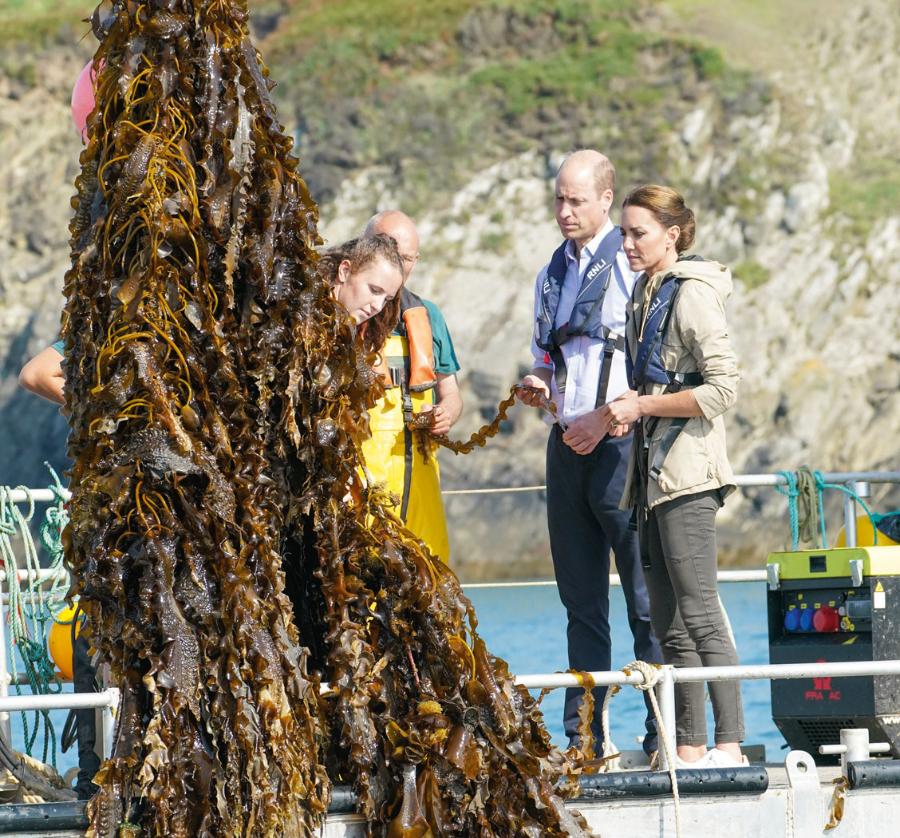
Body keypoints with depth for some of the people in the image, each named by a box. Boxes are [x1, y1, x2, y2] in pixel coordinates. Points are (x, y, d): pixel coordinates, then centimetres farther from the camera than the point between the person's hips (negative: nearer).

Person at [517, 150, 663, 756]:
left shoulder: (633, 265, -6)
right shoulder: (552, 275, 17)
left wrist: (605, 418, -15)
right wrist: (539, 387, 5)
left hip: (619, 446, -7)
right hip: (568, 446, 7)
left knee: (646, 600, -6)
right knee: (582, 601, 9)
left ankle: (663, 738, -5)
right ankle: (582, 737, 11)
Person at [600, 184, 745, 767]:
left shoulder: (693, 294, -10)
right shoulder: (646, 294, 17)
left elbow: (722, 388, -16)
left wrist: (640, 407, -13)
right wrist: (623, 413, 7)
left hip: (688, 472, -9)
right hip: (655, 470, 9)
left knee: (699, 613, -11)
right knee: (670, 622, 7)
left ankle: (729, 745, -11)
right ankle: (689, 747, 9)